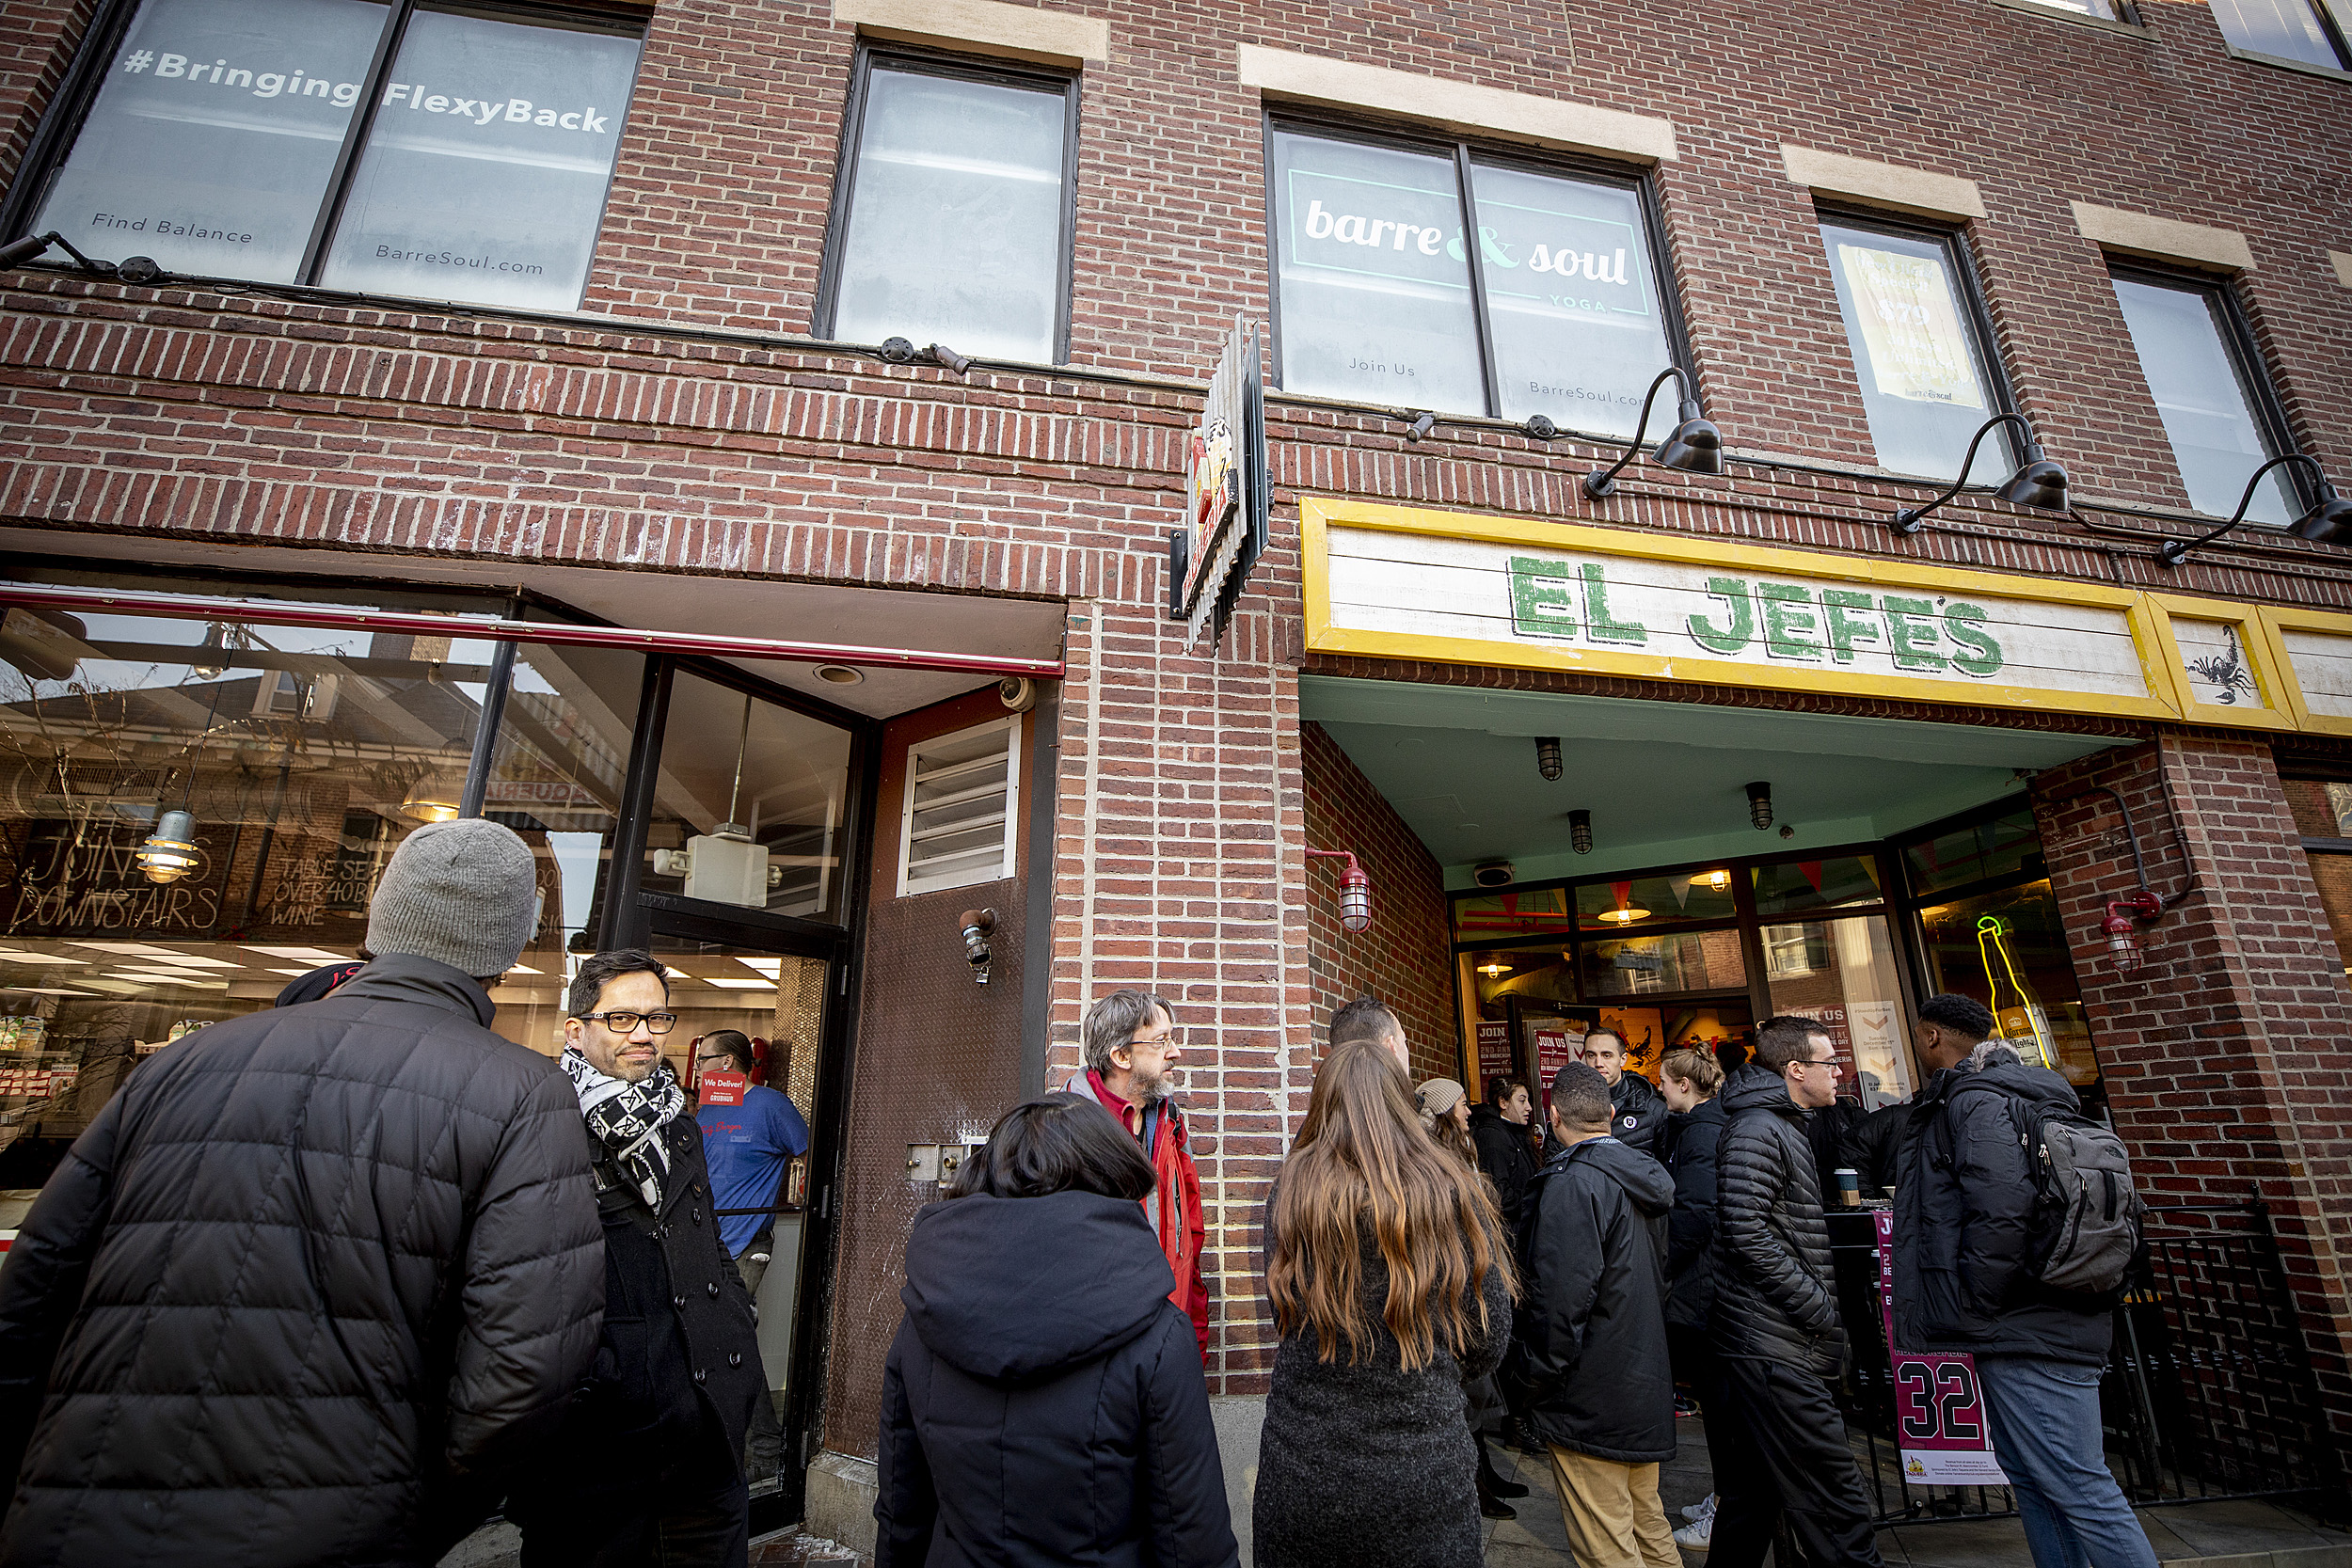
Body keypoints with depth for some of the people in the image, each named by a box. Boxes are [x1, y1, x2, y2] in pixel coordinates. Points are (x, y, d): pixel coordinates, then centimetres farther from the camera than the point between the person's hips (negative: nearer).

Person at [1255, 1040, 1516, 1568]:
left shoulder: (1290, 1190, -10)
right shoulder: (1456, 1193, -12)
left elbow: (1281, 1316, 3)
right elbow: (1489, 1341, -3)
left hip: (1300, 1471, 1)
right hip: (1425, 1476, 0)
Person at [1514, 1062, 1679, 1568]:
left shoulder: (1573, 1184, -23)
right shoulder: (1645, 1177, 5)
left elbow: (1561, 1302, -26)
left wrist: (1530, 1374, -13)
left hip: (1593, 1407, -9)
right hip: (1647, 1388, 9)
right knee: (1646, 1521, 24)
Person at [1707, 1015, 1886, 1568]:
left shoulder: (1785, 1127, 18)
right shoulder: (1756, 1129, -15)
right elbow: (1746, 1233, -22)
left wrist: (1821, 1303, 17)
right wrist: (1822, 1310, -15)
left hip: (1765, 1349, 10)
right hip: (1775, 1348, -10)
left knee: (1753, 1492, 17)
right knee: (1837, 1504, -5)